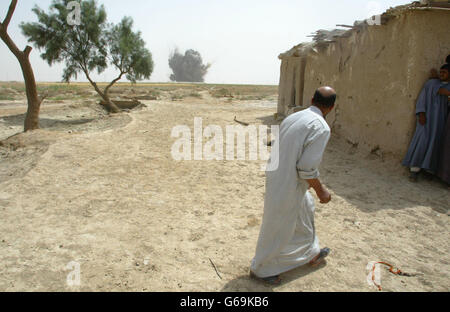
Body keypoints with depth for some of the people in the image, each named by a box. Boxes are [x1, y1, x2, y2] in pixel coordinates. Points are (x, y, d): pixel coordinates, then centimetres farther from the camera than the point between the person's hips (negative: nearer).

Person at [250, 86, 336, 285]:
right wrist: (321, 191, -8)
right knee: (277, 230, 11)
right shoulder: (321, 128, -21)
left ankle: (311, 254, 51)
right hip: (288, 187, -9)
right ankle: (259, 269, 32)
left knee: (305, 211, 28)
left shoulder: (293, 117, 4)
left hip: (276, 177, 9)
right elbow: (307, 169, -24)